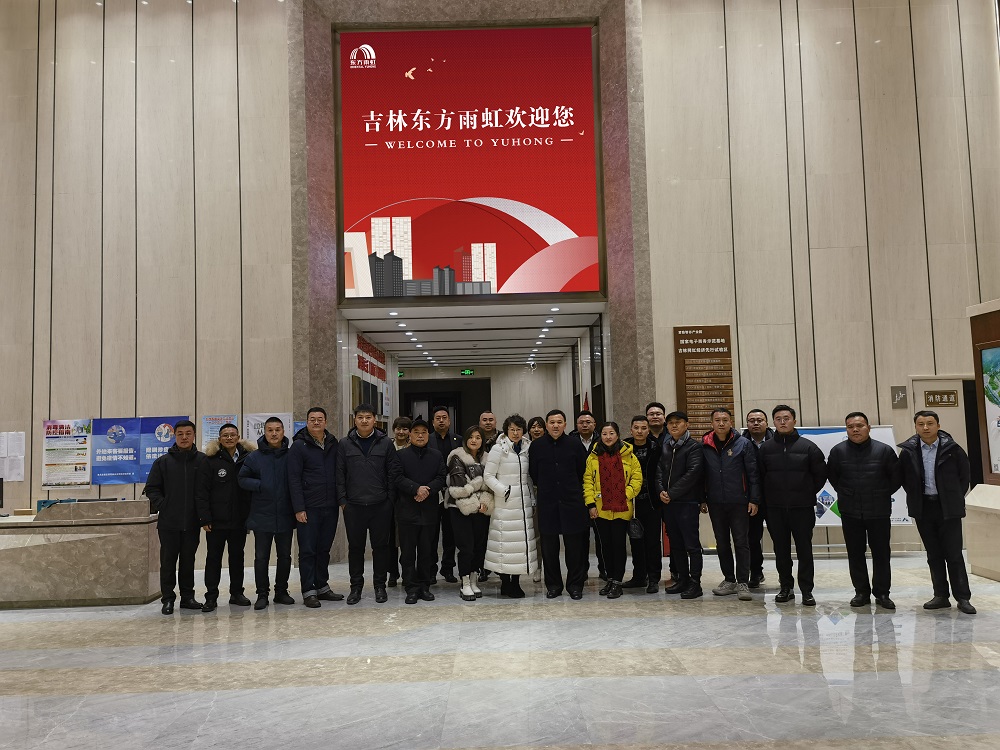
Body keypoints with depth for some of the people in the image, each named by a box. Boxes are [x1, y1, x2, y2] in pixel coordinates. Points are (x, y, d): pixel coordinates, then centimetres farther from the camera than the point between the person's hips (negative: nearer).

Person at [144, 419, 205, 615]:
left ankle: (187, 597, 19)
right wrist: (162, 506, -5)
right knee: (168, 562, 4)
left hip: (192, 522, 1)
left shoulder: (202, 461, 1)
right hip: (168, 522, -1)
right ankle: (167, 599, 11)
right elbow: (151, 488, 6)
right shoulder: (163, 461, 2)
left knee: (188, 561, 10)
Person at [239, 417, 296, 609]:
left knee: (285, 556, 10)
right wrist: (260, 485, -14)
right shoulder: (254, 457, 0)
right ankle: (262, 594, 13)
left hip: (285, 516, 1)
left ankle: (281, 592, 23)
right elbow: (242, 479, 1)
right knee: (261, 557, 4)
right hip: (262, 516, -1)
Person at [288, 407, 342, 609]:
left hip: (330, 507, 5)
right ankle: (309, 591, 6)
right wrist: (299, 508, -12)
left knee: (324, 549, 12)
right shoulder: (299, 446, -4)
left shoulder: (333, 444, 10)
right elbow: (294, 479, -7)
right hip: (309, 508, -4)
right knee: (308, 550, 0)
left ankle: (322, 586, 21)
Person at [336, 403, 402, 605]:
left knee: (380, 546, 7)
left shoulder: (385, 443, 3)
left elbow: (393, 473, 3)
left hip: (380, 505, 0)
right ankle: (356, 586, 20)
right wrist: (342, 500, -2)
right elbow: (339, 474, 4)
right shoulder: (344, 444, 4)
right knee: (355, 547, 8)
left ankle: (380, 585, 19)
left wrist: (390, 499, -1)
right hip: (353, 506, 0)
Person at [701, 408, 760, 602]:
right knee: (722, 543, 11)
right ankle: (729, 580, 22)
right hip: (715, 503, 3)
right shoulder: (704, 446, 4)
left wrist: (754, 500, -8)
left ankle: (742, 583, 5)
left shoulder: (743, 444, -3)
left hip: (739, 502, -3)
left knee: (741, 542, 0)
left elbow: (753, 473, -3)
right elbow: (701, 475, 9)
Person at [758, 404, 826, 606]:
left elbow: (821, 474, 4)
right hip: (775, 508, 2)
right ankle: (786, 587, 18)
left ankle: (807, 590, 9)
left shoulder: (808, 447, -2)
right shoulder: (765, 448, 3)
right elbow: (759, 476, 9)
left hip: (802, 508, -2)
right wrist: (769, 496, 5)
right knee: (781, 549, 8)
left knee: (804, 549, 2)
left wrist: (808, 494, 5)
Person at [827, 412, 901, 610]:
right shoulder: (838, 451, -2)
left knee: (881, 553, 6)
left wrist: (883, 495, 5)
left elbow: (896, 476, 4)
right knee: (855, 553, 7)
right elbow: (832, 475, 12)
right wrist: (844, 493, 8)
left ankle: (882, 593, 17)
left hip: (879, 512, -1)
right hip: (850, 512, 1)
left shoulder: (884, 450, -6)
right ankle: (861, 592, 18)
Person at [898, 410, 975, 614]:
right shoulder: (908, 452, -1)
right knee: (934, 555, 10)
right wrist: (915, 496, 5)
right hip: (923, 508, 3)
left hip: (948, 509, -3)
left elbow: (964, 476, 4)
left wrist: (955, 498, 3)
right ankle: (941, 596, 18)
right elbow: (904, 478, 11)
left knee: (954, 554, 0)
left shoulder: (952, 449, -6)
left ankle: (963, 598, 8)